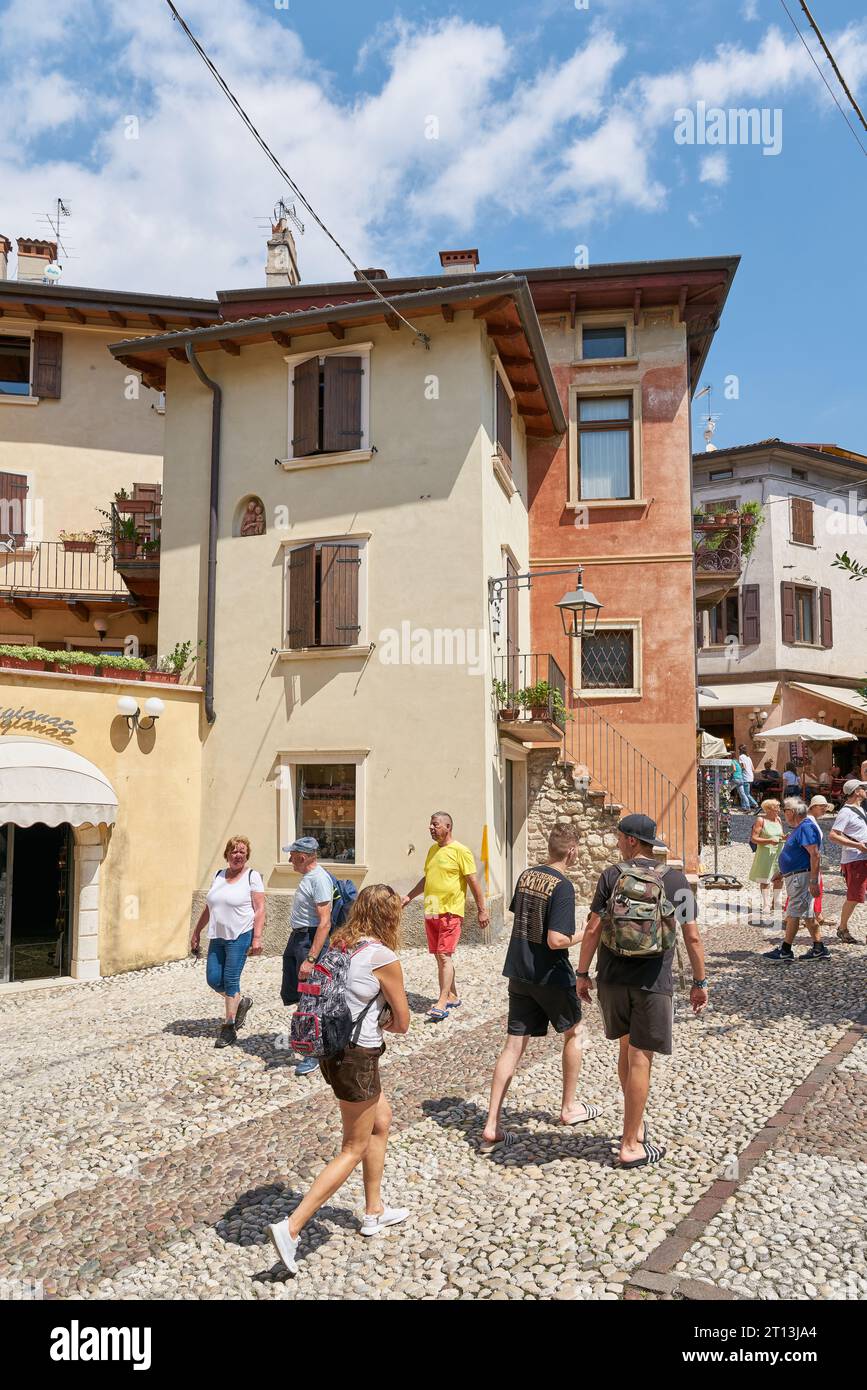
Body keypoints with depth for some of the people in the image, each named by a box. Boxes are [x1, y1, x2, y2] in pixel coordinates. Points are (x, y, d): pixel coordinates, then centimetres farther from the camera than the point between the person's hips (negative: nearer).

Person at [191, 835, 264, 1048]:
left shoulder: (252, 876, -4)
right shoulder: (218, 875, 12)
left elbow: (259, 909, -8)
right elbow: (208, 908, 19)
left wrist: (257, 937, -15)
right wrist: (197, 932, 18)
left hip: (239, 937, -6)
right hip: (217, 936, 6)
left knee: (231, 981, -5)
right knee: (213, 979, 3)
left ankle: (229, 1028, 7)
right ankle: (241, 1002, 29)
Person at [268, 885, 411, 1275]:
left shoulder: (341, 946, 3)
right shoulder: (383, 957, -18)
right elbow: (402, 1023, -8)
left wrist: (369, 1018, 6)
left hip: (333, 1048, 8)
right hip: (358, 1057, -8)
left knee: (382, 1120, 26)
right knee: (353, 1150, 7)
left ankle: (375, 1211, 37)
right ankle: (291, 1227, 2)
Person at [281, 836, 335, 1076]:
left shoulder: (319, 879, -21)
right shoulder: (308, 876, 11)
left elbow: (325, 923, -26)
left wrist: (310, 959, -28)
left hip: (310, 941, -10)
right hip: (296, 938, 10)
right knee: (289, 995, 16)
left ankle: (314, 1054, 13)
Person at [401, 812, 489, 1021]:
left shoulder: (460, 851, -10)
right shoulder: (433, 850, 13)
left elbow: (473, 882, -10)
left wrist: (482, 910, -11)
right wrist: (409, 896, 23)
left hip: (450, 912, -8)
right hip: (431, 911, 8)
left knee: (445, 956, -11)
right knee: (440, 957, 12)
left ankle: (442, 1004, -10)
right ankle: (452, 997, 24)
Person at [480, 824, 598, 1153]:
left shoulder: (526, 875, 4)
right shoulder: (563, 886, -19)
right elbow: (556, 940, -24)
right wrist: (582, 935, -7)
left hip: (518, 974, 6)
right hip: (551, 976, -6)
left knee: (514, 1045, 6)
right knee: (572, 1033, 20)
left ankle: (491, 1127, 3)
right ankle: (569, 1107, 32)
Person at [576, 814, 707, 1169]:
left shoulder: (611, 876, -3)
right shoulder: (676, 880, -2)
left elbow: (593, 929, -5)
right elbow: (692, 937, -2)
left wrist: (582, 973, 4)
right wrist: (700, 982, 8)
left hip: (612, 978, 1)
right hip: (653, 981, -1)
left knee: (627, 1047, 20)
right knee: (640, 1057, 4)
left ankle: (635, 1124, 31)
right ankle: (631, 1146, 11)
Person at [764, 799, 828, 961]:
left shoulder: (806, 827, -16)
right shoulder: (798, 829, 17)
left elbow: (815, 855, -23)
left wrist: (813, 881, -26)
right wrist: (780, 873, 27)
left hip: (802, 876, -11)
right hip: (795, 876, 11)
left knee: (793, 914, -7)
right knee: (808, 914, 12)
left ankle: (785, 950, -3)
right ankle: (819, 949, 16)